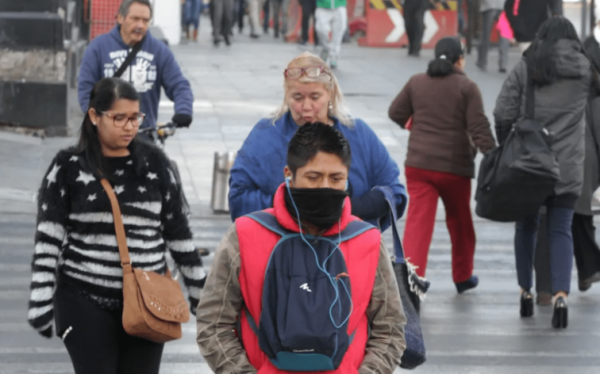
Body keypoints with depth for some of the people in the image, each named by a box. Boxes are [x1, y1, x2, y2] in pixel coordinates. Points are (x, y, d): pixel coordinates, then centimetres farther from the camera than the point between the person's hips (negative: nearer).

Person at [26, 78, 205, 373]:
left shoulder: (154, 163, 6)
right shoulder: (68, 167, -1)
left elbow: (178, 232, 12)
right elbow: (48, 240, -2)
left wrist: (199, 292, 13)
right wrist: (41, 304, -8)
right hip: (86, 304, -2)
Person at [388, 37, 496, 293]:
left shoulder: (416, 83, 4)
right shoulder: (467, 87, -6)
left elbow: (396, 113, 11)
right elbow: (479, 128, -11)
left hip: (419, 164, 2)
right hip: (455, 167, -2)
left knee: (418, 221, -5)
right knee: (460, 222, 18)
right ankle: (462, 277, 32)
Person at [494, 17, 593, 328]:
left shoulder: (524, 68, 1)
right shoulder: (583, 69, 1)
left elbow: (503, 113, -3)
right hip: (567, 167, -1)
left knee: (526, 226, 16)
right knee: (561, 230, 2)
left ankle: (525, 292, 20)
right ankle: (560, 294, -14)